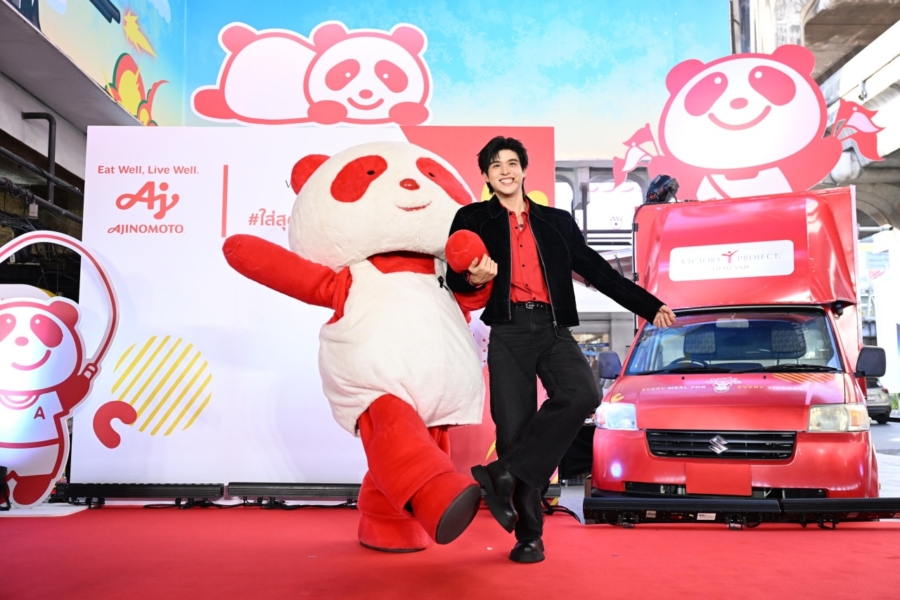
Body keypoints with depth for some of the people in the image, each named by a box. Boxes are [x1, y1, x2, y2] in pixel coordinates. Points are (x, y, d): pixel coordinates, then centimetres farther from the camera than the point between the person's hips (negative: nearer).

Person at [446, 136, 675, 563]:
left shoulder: (558, 222, 21)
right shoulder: (473, 219, 14)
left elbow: (598, 271, 21)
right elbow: (454, 278, 6)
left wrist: (650, 306, 15)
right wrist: (473, 279, -19)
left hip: (553, 329, 2)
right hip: (509, 332, -1)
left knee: (581, 395, -28)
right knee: (514, 428, -7)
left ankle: (504, 473, -22)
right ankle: (528, 534, 5)